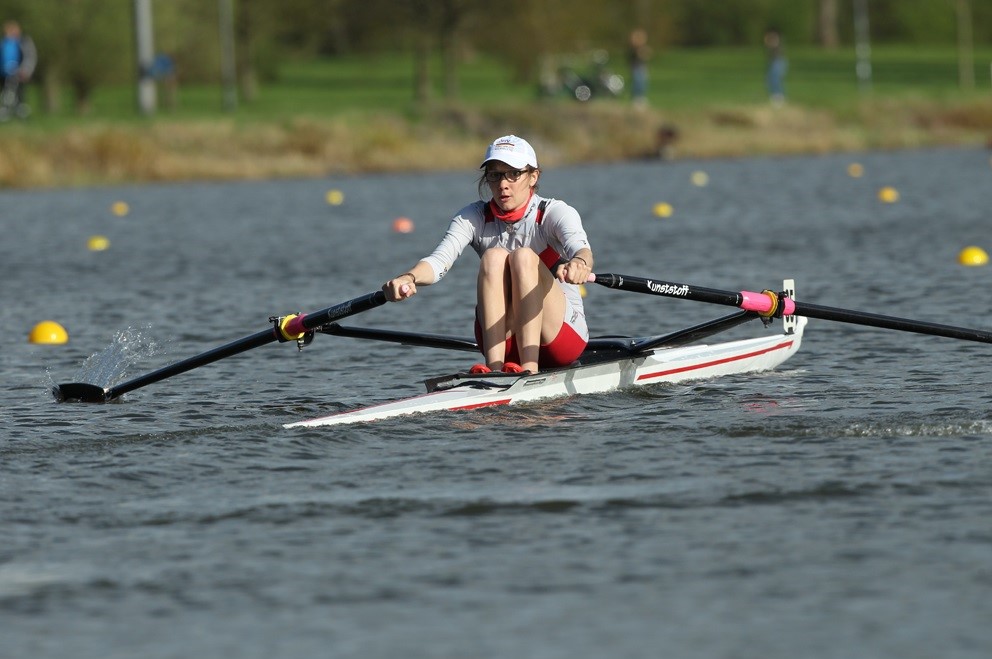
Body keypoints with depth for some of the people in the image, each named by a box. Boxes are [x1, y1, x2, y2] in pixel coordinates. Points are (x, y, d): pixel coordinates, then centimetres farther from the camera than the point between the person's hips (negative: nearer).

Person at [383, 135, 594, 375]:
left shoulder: (554, 213, -8)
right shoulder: (474, 218, 0)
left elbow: (580, 248, -31)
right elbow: (439, 260, -19)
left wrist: (579, 263, -57)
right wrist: (408, 278, -42)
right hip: (503, 342, 2)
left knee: (523, 256, -26)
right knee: (493, 257, -23)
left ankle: (530, 366, -38)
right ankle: (494, 367, -36)